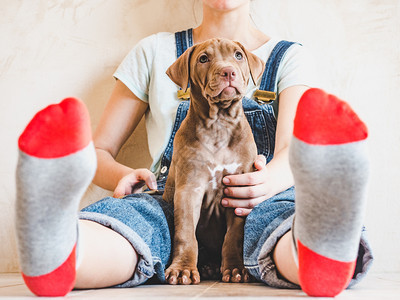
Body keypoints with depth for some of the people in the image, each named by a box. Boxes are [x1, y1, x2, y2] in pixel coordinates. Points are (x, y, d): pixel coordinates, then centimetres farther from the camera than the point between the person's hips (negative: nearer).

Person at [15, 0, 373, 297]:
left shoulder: (289, 56, 17)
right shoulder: (155, 51, 19)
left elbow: (293, 151, -2)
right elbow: (100, 150, 16)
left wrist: (269, 180, -29)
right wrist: (124, 176, -10)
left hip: (256, 205, 0)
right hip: (171, 205, 1)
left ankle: (322, 257, -70)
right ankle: (54, 256, -66)